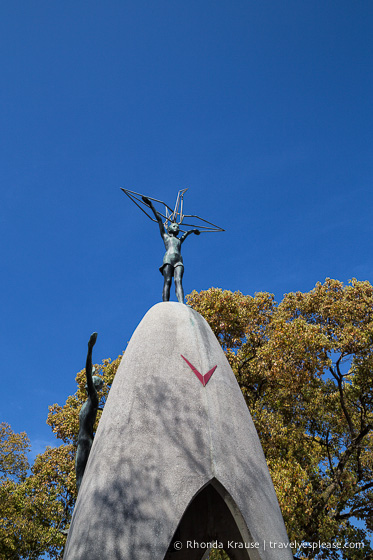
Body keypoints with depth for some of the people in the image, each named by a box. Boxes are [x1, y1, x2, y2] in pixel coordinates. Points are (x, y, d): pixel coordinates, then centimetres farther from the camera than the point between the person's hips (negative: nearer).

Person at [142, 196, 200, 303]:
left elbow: (186, 233, 57)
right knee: (167, 281, -17)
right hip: (168, 259, -3)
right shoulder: (165, 236, 27)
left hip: (179, 261, 3)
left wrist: (193, 230, 78)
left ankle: (182, 305, -39)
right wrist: (151, 205, 33)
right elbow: (159, 219, 29)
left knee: (178, 281, -18)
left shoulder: (180, 240, 35)